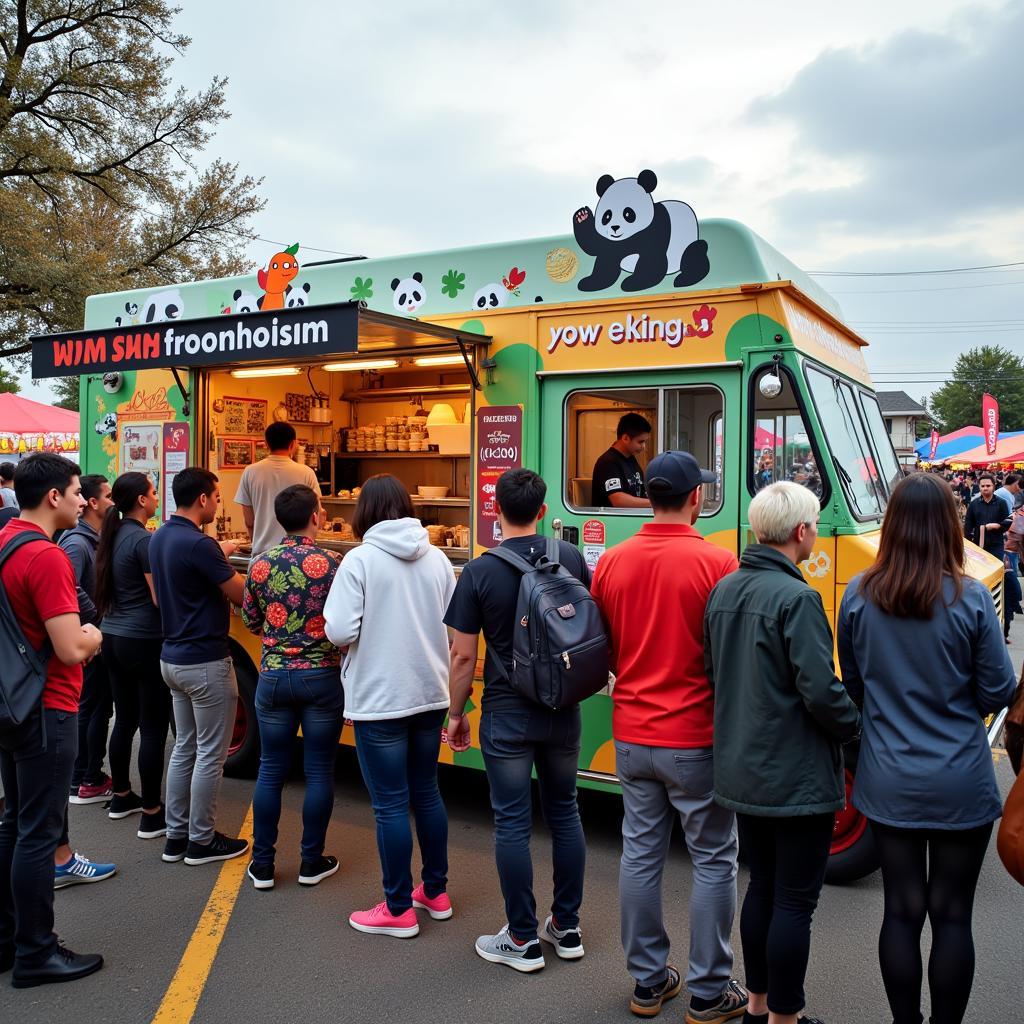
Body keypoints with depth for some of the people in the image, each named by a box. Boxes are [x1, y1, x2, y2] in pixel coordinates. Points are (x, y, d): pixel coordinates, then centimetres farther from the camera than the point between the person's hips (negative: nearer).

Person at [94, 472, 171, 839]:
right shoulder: (144, 540, -17)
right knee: (154, 727, -2)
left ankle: (121, 797, 31)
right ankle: (152, 816, 4)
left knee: (125, 720, 19)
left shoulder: (114, 535, 9)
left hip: (114, 637, 9)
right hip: (145, 641, -9)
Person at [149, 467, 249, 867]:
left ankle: (176, 835, 26)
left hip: (173, 657, 9)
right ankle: (202, 841, 15)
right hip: (205, 663, -9)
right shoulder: (198, 544, -23)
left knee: (184, 747, 18)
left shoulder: (160, 538, 6)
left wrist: (219, 554, 18)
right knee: (210, 755, 4)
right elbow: (242, 595, -17)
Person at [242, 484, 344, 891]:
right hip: (322, 677, -3)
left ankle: (262, 865, 21)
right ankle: (312, 862, 20)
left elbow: (250, 622, 9)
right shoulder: (330, 563, -12)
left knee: (271, 770, 12)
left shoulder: (260, 565, -1)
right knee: (319, 770, 9)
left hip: (274, 677, 3)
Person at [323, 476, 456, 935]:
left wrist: (370, 628, 4)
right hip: (430, 693, 6)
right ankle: (435, 892, 31)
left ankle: (399, 910, 16)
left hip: (379, 699, -5)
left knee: (390, 804, 5)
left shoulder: (360, 560, -14)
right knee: (426, 793, 19)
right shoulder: (437, 558, 1)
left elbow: (340, 631, -17)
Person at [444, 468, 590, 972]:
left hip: (507, 716, -4)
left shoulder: (480, 571, -13)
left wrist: (456, 713, 4)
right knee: (564, 812, 17)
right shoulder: (571, 557, -3)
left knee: (512, 823, 7)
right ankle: (567, 928, 29)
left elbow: (463, 655, -9)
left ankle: (523, 940, 18)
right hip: (562, 712, 4)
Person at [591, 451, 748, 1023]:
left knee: (641, 854, 15)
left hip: (631, 736, 5)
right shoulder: (717, 563, -16)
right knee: (714, 860, 10)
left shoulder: (611, 563, 0)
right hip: (695, 739, -5)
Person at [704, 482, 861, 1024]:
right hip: (797, 777, -8)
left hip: (741, 772, 8)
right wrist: (853, 725, -3)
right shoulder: (796, 599, -21)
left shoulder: (724, 590, 4)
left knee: (762, 886, 22)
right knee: (795, 902, 7)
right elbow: (821, 691, -22)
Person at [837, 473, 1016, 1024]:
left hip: (888, 782, 2)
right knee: (952, 915, 12)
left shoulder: (859, 595, -8)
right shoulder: (970, 598, -15)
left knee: (902, 910, 13)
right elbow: (998, 693, -6)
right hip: (960, 786, -2)